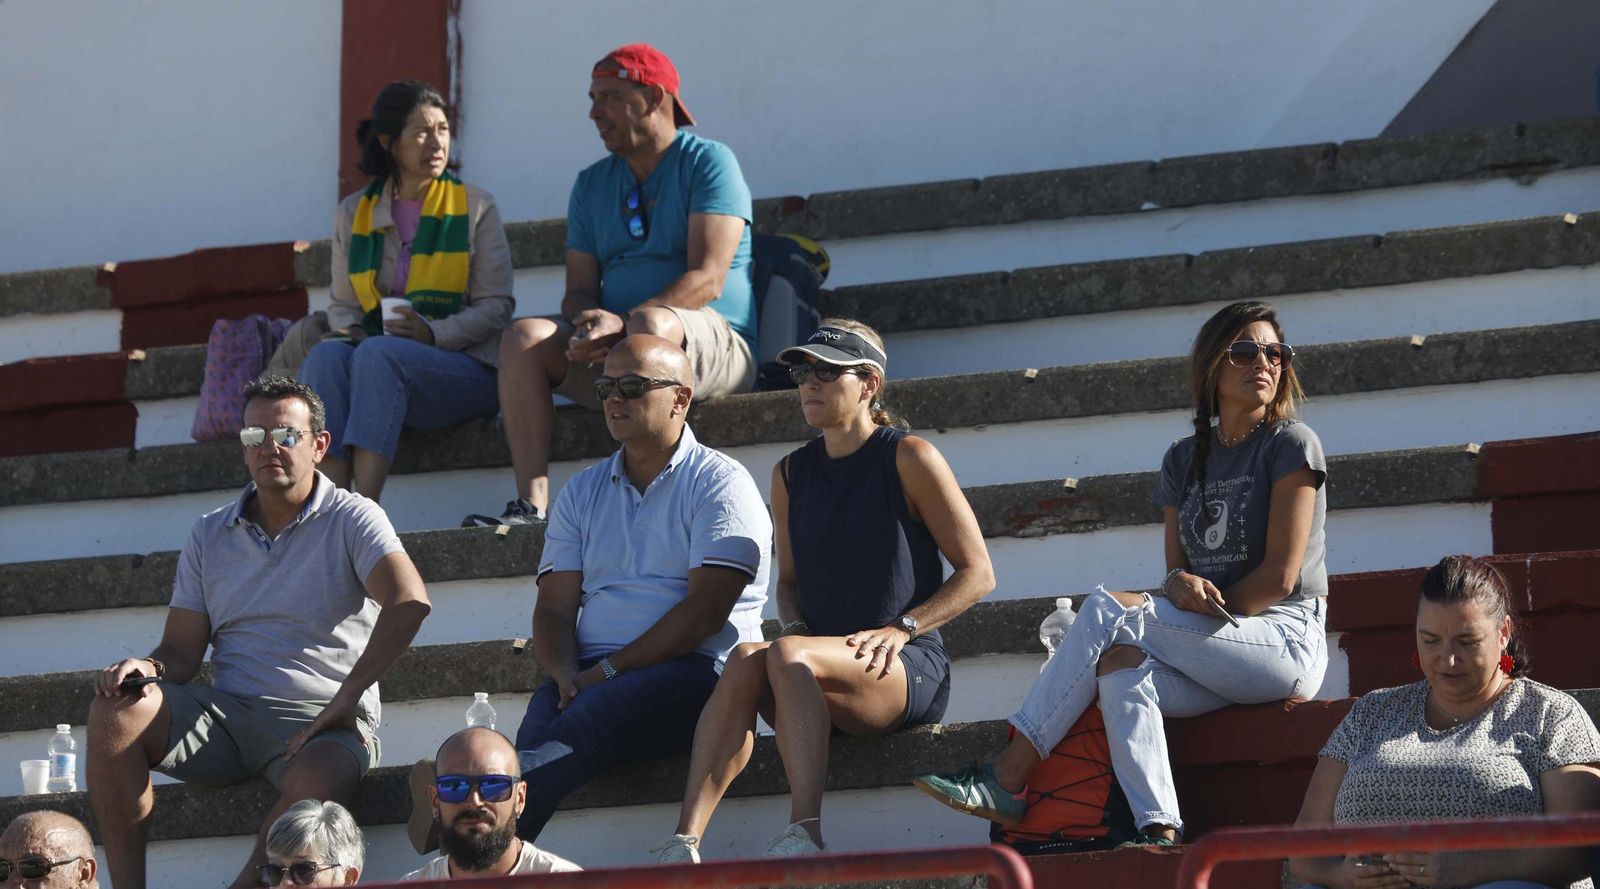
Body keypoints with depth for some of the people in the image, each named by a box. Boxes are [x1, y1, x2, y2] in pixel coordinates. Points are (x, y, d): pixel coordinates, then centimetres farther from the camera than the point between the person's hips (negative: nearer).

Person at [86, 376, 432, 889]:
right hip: (227, 713, 5)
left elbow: (409, 602, -16)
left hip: (321, 720, -4)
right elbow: (183, 652, 14)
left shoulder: (352, 520, 1)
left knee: (316, 780, -40)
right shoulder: (210, 535, 16)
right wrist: (150, 667, -12)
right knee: (116, 710, -22)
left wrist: (348, 695, -23)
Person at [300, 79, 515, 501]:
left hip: (464, 366, -3)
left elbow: (496, 306, 2)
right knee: (326, 355, -31)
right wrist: (348, 333, -7)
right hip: (378, 366, 3)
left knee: (379, 353, -34)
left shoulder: (475, 206, 8)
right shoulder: (354, 213, 16)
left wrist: (433, 334, -17)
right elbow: (342, 304, 18)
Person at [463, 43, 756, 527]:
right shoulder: (592, 184, 19)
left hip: (713, 345, -6)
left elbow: (707, 279, -13)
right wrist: (587, 324, -13)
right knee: (524, 336, -19)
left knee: (652, 324, -38)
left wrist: (622, 322, -24)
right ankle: (531, 503, -31)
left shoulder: (707, 162, -1)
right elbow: (579, 291, 13)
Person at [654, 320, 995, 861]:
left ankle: (805, 835, -43)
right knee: (745, 659, -30)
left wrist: (902, 627, -13)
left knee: (788, 656, -34)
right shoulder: (791, 475, 16)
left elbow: (977, 573, 0)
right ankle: (685, 843, -44)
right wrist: (798, 628, 1)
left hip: (910, 672, -4)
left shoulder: (908, 459, -1)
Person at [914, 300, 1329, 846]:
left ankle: (1008, 778, -24)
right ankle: (1159, 833, -47)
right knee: (1120, 665, -30)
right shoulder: (1185, 459, 17)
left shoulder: (1290, 443, -2)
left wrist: (1208, 616, -6)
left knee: (1107, 611, -22)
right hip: (1218, 670, 5)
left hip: (1285, 641, -5)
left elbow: (1281, 574, -8)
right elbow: (1178, 568, 14)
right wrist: (1180, 582, -10)